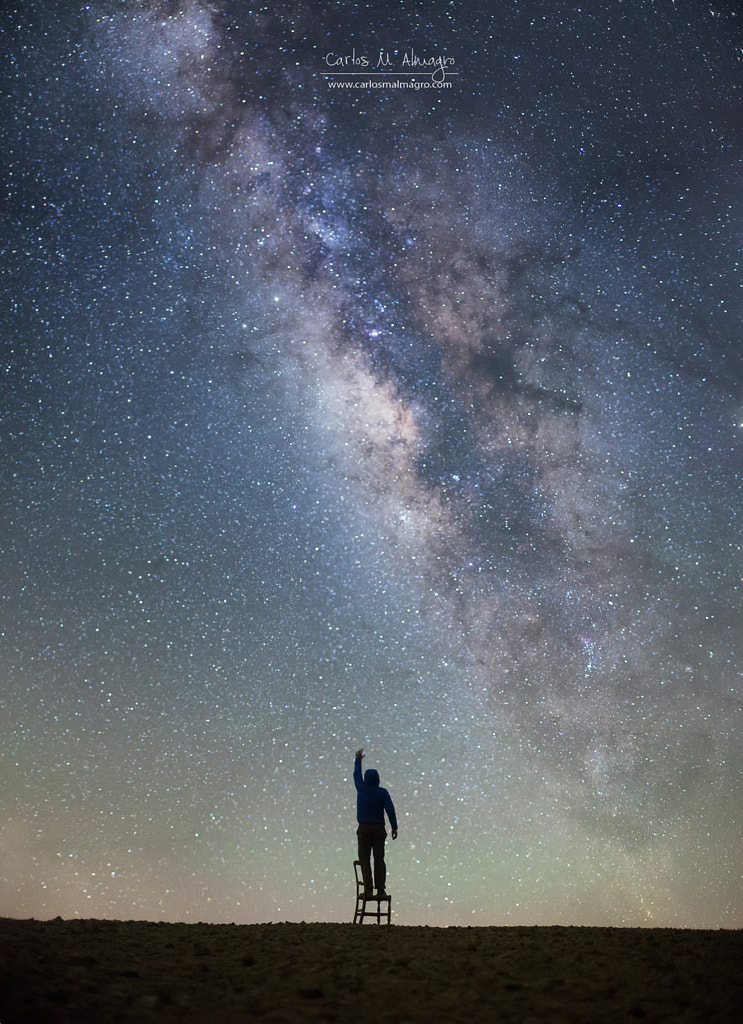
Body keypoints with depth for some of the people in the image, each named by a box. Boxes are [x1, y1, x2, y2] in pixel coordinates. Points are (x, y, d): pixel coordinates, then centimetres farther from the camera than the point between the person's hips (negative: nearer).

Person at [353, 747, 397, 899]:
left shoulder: (362, 788, 1)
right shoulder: (383, 792, -2)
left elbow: (356, 775, 20)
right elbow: (390, 809, -11)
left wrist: (358, 759, 34)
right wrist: (394, 827, -5)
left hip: (364, 829, 0)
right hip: (379, 829, 0)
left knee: (364, 859, 0)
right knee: (379, 859, 2)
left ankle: (368, 890, -8)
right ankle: (381, 890, -6)